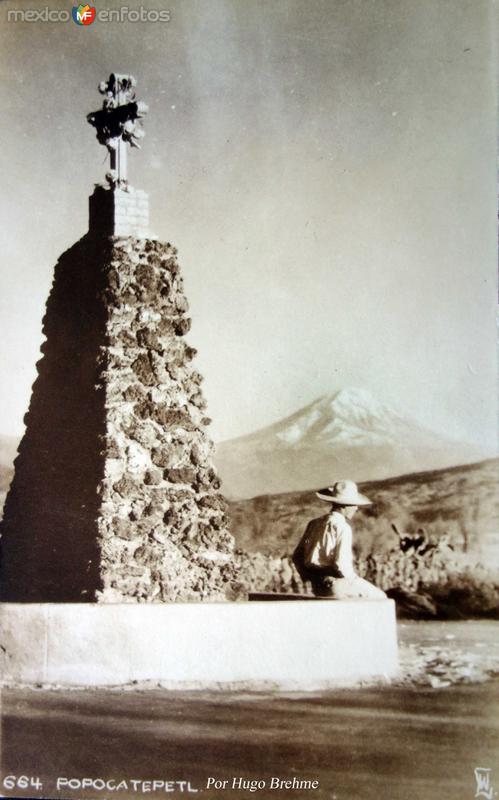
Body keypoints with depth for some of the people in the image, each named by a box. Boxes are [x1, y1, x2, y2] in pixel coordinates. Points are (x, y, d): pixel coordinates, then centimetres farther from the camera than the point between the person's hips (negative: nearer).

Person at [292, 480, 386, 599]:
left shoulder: (314, 523, 8)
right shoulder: (342, 527, -15)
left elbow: (297, 555, 10)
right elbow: (342, 563, -22)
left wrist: (311, 577, 16)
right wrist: (353, 579, -4)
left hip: (318, 587, 8)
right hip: (337, 584, -8)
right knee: (378, 597, 11)